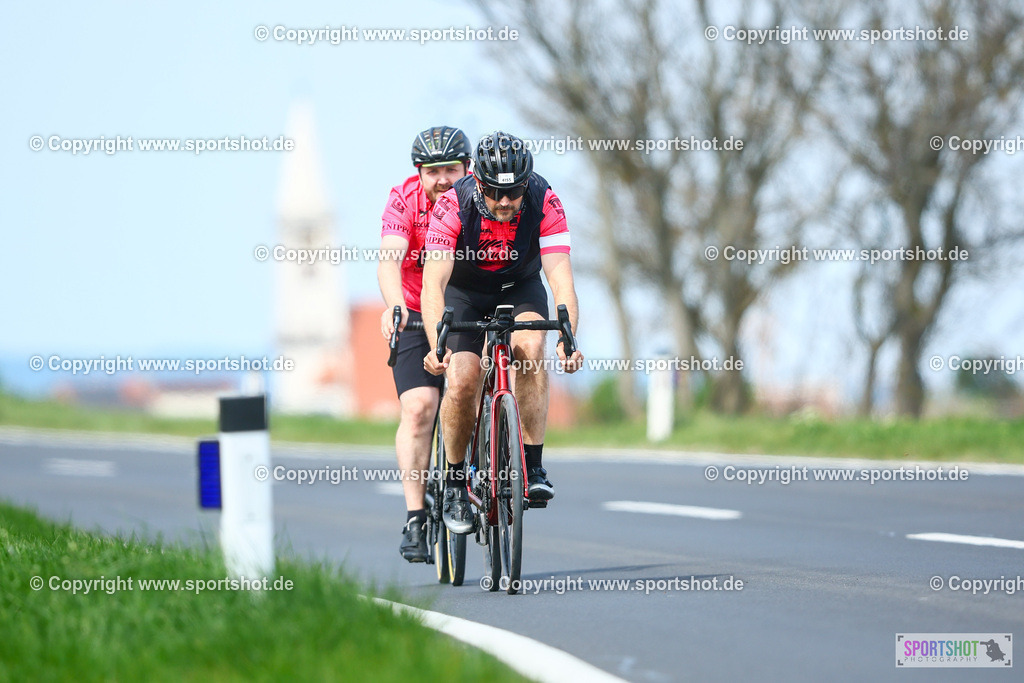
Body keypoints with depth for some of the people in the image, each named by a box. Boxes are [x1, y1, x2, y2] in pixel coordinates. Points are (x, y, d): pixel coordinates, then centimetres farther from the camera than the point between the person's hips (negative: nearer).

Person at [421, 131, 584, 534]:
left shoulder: (544, 203, -27)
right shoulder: (452, 207, -30)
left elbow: (560, 275, -33)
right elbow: (433, 283, -37)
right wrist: (437, 346, -52)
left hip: (519, 289, 1)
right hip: (464, 292, -1)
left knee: (531, 346, -30)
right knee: (461, 380, -21)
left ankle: (534, 468, -23)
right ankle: (454, 480, 2)